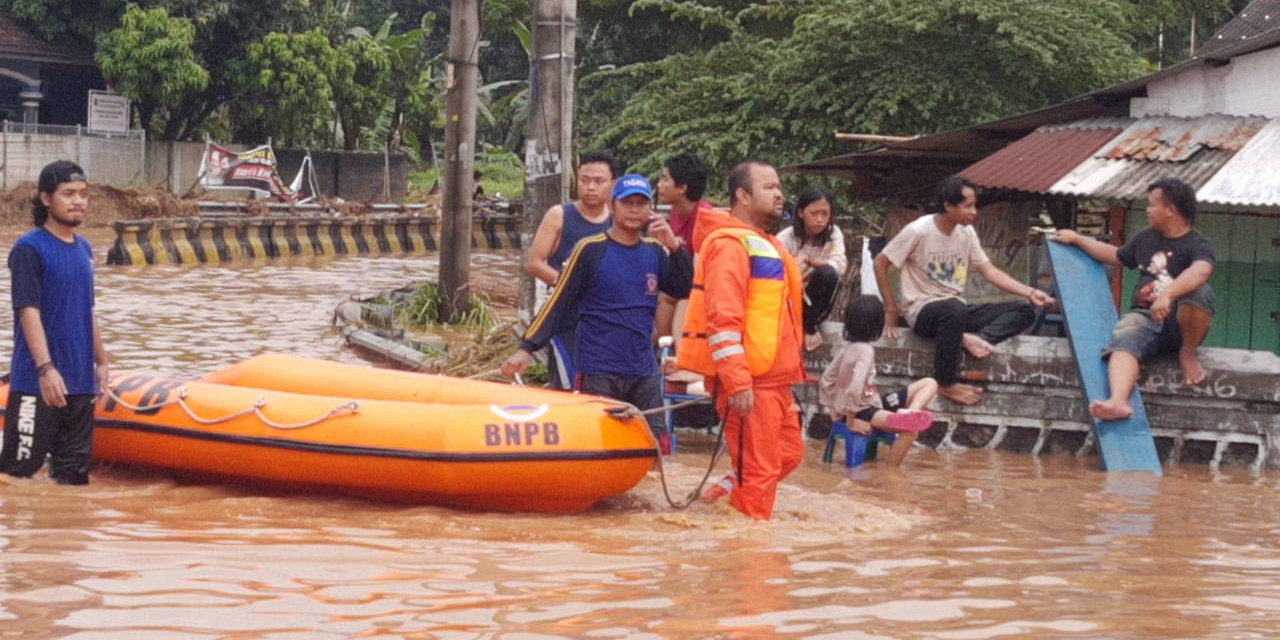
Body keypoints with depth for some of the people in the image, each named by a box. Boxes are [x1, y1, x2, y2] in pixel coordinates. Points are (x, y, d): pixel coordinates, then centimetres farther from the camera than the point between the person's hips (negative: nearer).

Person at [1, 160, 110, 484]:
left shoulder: (83, 248, 13)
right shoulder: (30, 248, -10)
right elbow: (29, 312, -17)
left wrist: (100, 361, 20)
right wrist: (46, 368, -25)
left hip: (80, 382, 7)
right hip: (36, 383, -7)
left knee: (75, 470, 11)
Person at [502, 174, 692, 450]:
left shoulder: (655, 251, 9)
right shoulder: (591, 250, -4)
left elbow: (684, 290, 1)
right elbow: (559, 303, -4)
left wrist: (674, 247, -13)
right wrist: (527, 348, -10)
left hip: (644, 372, 5)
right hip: (598, 373, -5)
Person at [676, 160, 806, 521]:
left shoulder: (764, 244, 21)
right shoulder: (730, 244, -12)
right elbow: (723, 318, -21)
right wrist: (738, 382, -25)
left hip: (772, 377, 10)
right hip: (748, 380, -10)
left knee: (788, 454, 16)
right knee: (759, 470, -6)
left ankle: (724, 497, 23)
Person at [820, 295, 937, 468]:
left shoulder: (848, 347, 6)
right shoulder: (865, 350, -20)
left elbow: (827, 379, 12)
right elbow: (855, 388, -29)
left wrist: (836, 410, 15)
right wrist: (851, 421, -20)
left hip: (872, 403, 9)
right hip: (861, 410, -9)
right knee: (910, 429, -32)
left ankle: (908, 413, -25)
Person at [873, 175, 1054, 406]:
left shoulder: (966, 232, 4)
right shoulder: (919, 231, -14)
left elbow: (989, 271, 6)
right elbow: (881, 263, -8)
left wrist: (1030, 292, -6)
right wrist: (891, 311, -8)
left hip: (957, 309, 7)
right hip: (923, 310, -7)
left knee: (1023, 311, -8)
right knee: (954, 310, -42)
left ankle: (970, 339, -29)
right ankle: (946, 384, -27)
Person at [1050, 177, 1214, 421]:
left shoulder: (1198, 244, -5)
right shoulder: (1146, 238, 20)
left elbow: (1201, 271, -29)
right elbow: (1115, 256, 39)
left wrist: (1167, 295, -45)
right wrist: (1076, 239, 42)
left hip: (1180, 323, -4)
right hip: (1144, 316, 4)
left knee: (1201, 292, -37)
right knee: (1124, 341, -32)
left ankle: (1188, 353, -12)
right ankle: (1118, 402, -60)